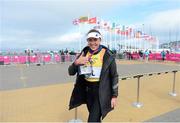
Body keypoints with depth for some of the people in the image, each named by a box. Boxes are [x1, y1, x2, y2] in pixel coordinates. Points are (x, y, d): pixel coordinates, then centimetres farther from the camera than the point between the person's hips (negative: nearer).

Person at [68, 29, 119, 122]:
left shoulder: (108, 55, -11)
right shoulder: (84, 53, 0)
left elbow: (114, 76, -4)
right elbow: (71, 72, 2)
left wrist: (114, 95, -3)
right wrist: (76, 62, -19)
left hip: (101, 92, -4)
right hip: (87, 90, 4)